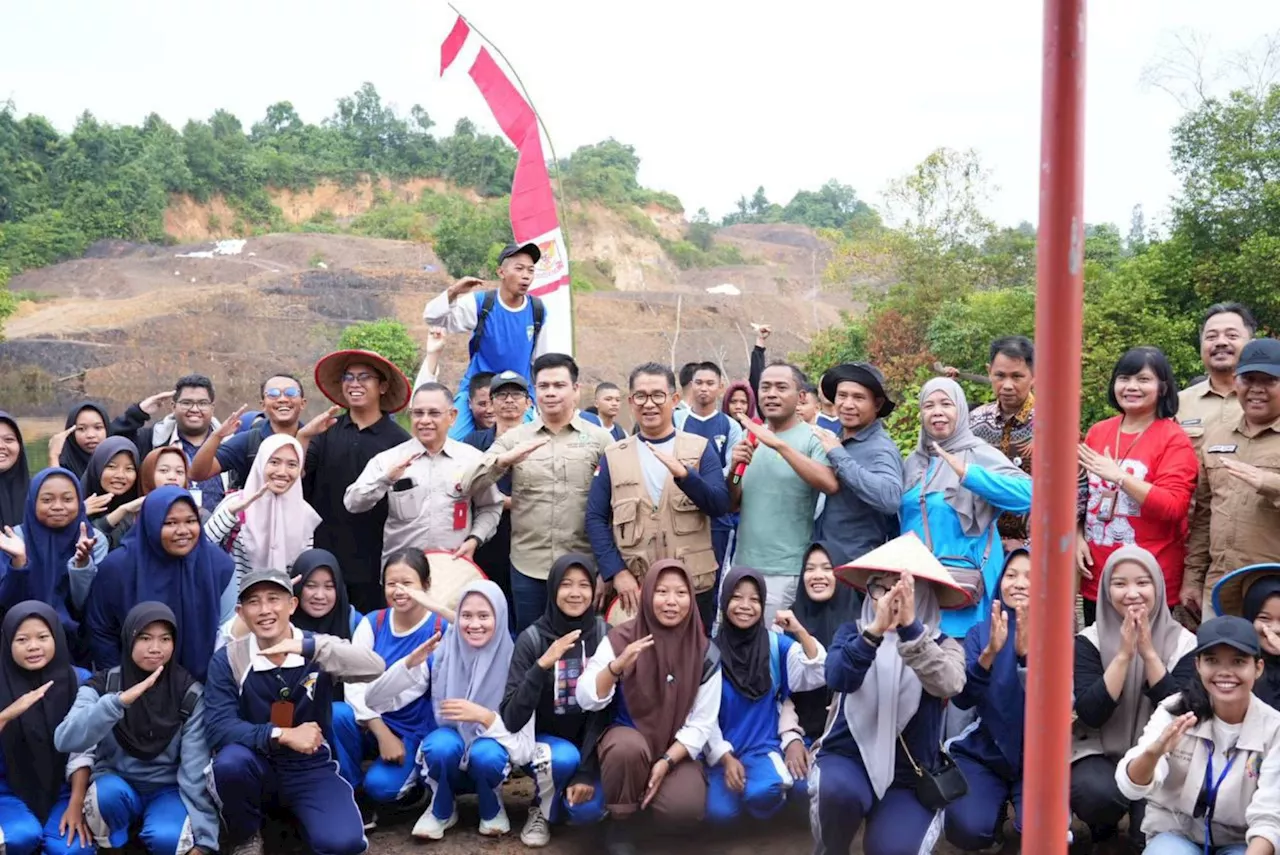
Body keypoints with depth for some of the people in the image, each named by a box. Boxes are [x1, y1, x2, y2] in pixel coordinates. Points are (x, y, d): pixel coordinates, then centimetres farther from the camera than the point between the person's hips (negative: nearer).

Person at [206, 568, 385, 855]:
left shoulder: (317, 652, -8)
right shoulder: (228, 660, -8)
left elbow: (374, 667, -27)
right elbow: (219, 728, -18)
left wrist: (308, 647, -38)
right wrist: (283, 736, -30)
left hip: (312, 768, -1)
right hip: (257, 769, 1)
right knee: (229, 763, -34)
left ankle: (296, 813, 10)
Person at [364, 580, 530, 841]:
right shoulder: (440, 656, -14)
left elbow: (524, 750, -18)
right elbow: (375, 701, -16)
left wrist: (486, 717, -34)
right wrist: (409, 663, -33)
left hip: (487, 759, 0)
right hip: (447, 759, 1)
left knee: (486, 753, -34)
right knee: (442, 743, -33)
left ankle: (492, 809, 0)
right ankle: (441, 810, -2)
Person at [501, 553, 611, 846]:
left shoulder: (604, 635, -11)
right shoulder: (532, 638, -16)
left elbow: (606, 708, -11)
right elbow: (511, 719, -22)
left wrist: (587, 772, -19)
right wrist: (542, 666, -36)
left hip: (589, 743, 1)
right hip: (543, 740, -1)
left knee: (588, 810, -23)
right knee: (564, 758, -33)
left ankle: (574, 785, 12)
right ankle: (542, 809, -2)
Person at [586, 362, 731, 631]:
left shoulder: (700, 448, 3)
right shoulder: (613, 455, 6)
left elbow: (720, 506, -8)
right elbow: (596, 518, 3)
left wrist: (684, 474, -24)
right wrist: (617, 572, -10)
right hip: (634, 588, 1)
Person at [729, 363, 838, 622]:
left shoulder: (812, 438, -6)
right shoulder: (748, 437, 10)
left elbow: (830, 484, -24)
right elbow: (731, 504, 12)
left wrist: (779, 444, -27)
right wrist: (734, 469, -8)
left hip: (787, 571, -5)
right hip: (743, 564, 5)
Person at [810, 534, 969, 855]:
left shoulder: (943, 645, -1)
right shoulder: (852, 633, 1)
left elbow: (949, 684, -25)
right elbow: (839, 678, -21)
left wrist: (911, 627, -38)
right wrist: (875, 630, -37)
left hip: (910, 777, 0)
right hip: (847, 759, 1)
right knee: (837, 790, -33)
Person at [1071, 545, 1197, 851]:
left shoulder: (1183, 643, -5)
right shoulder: (1090, 640, -7)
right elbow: (1090, 715, -18)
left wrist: (1149, 652, -24)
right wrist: (1124, 654, -25)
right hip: (1100, 755, 0)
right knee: (1097, 792, -33)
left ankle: (1144, 828, 12)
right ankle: (1102, 825, 3)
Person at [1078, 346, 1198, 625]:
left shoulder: (1174, 440, -7)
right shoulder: (1097, 432, 7)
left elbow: (1174, 508, -16)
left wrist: (1118, 476, -22)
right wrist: (1077, 538, 1)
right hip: (1096, 574, 5)